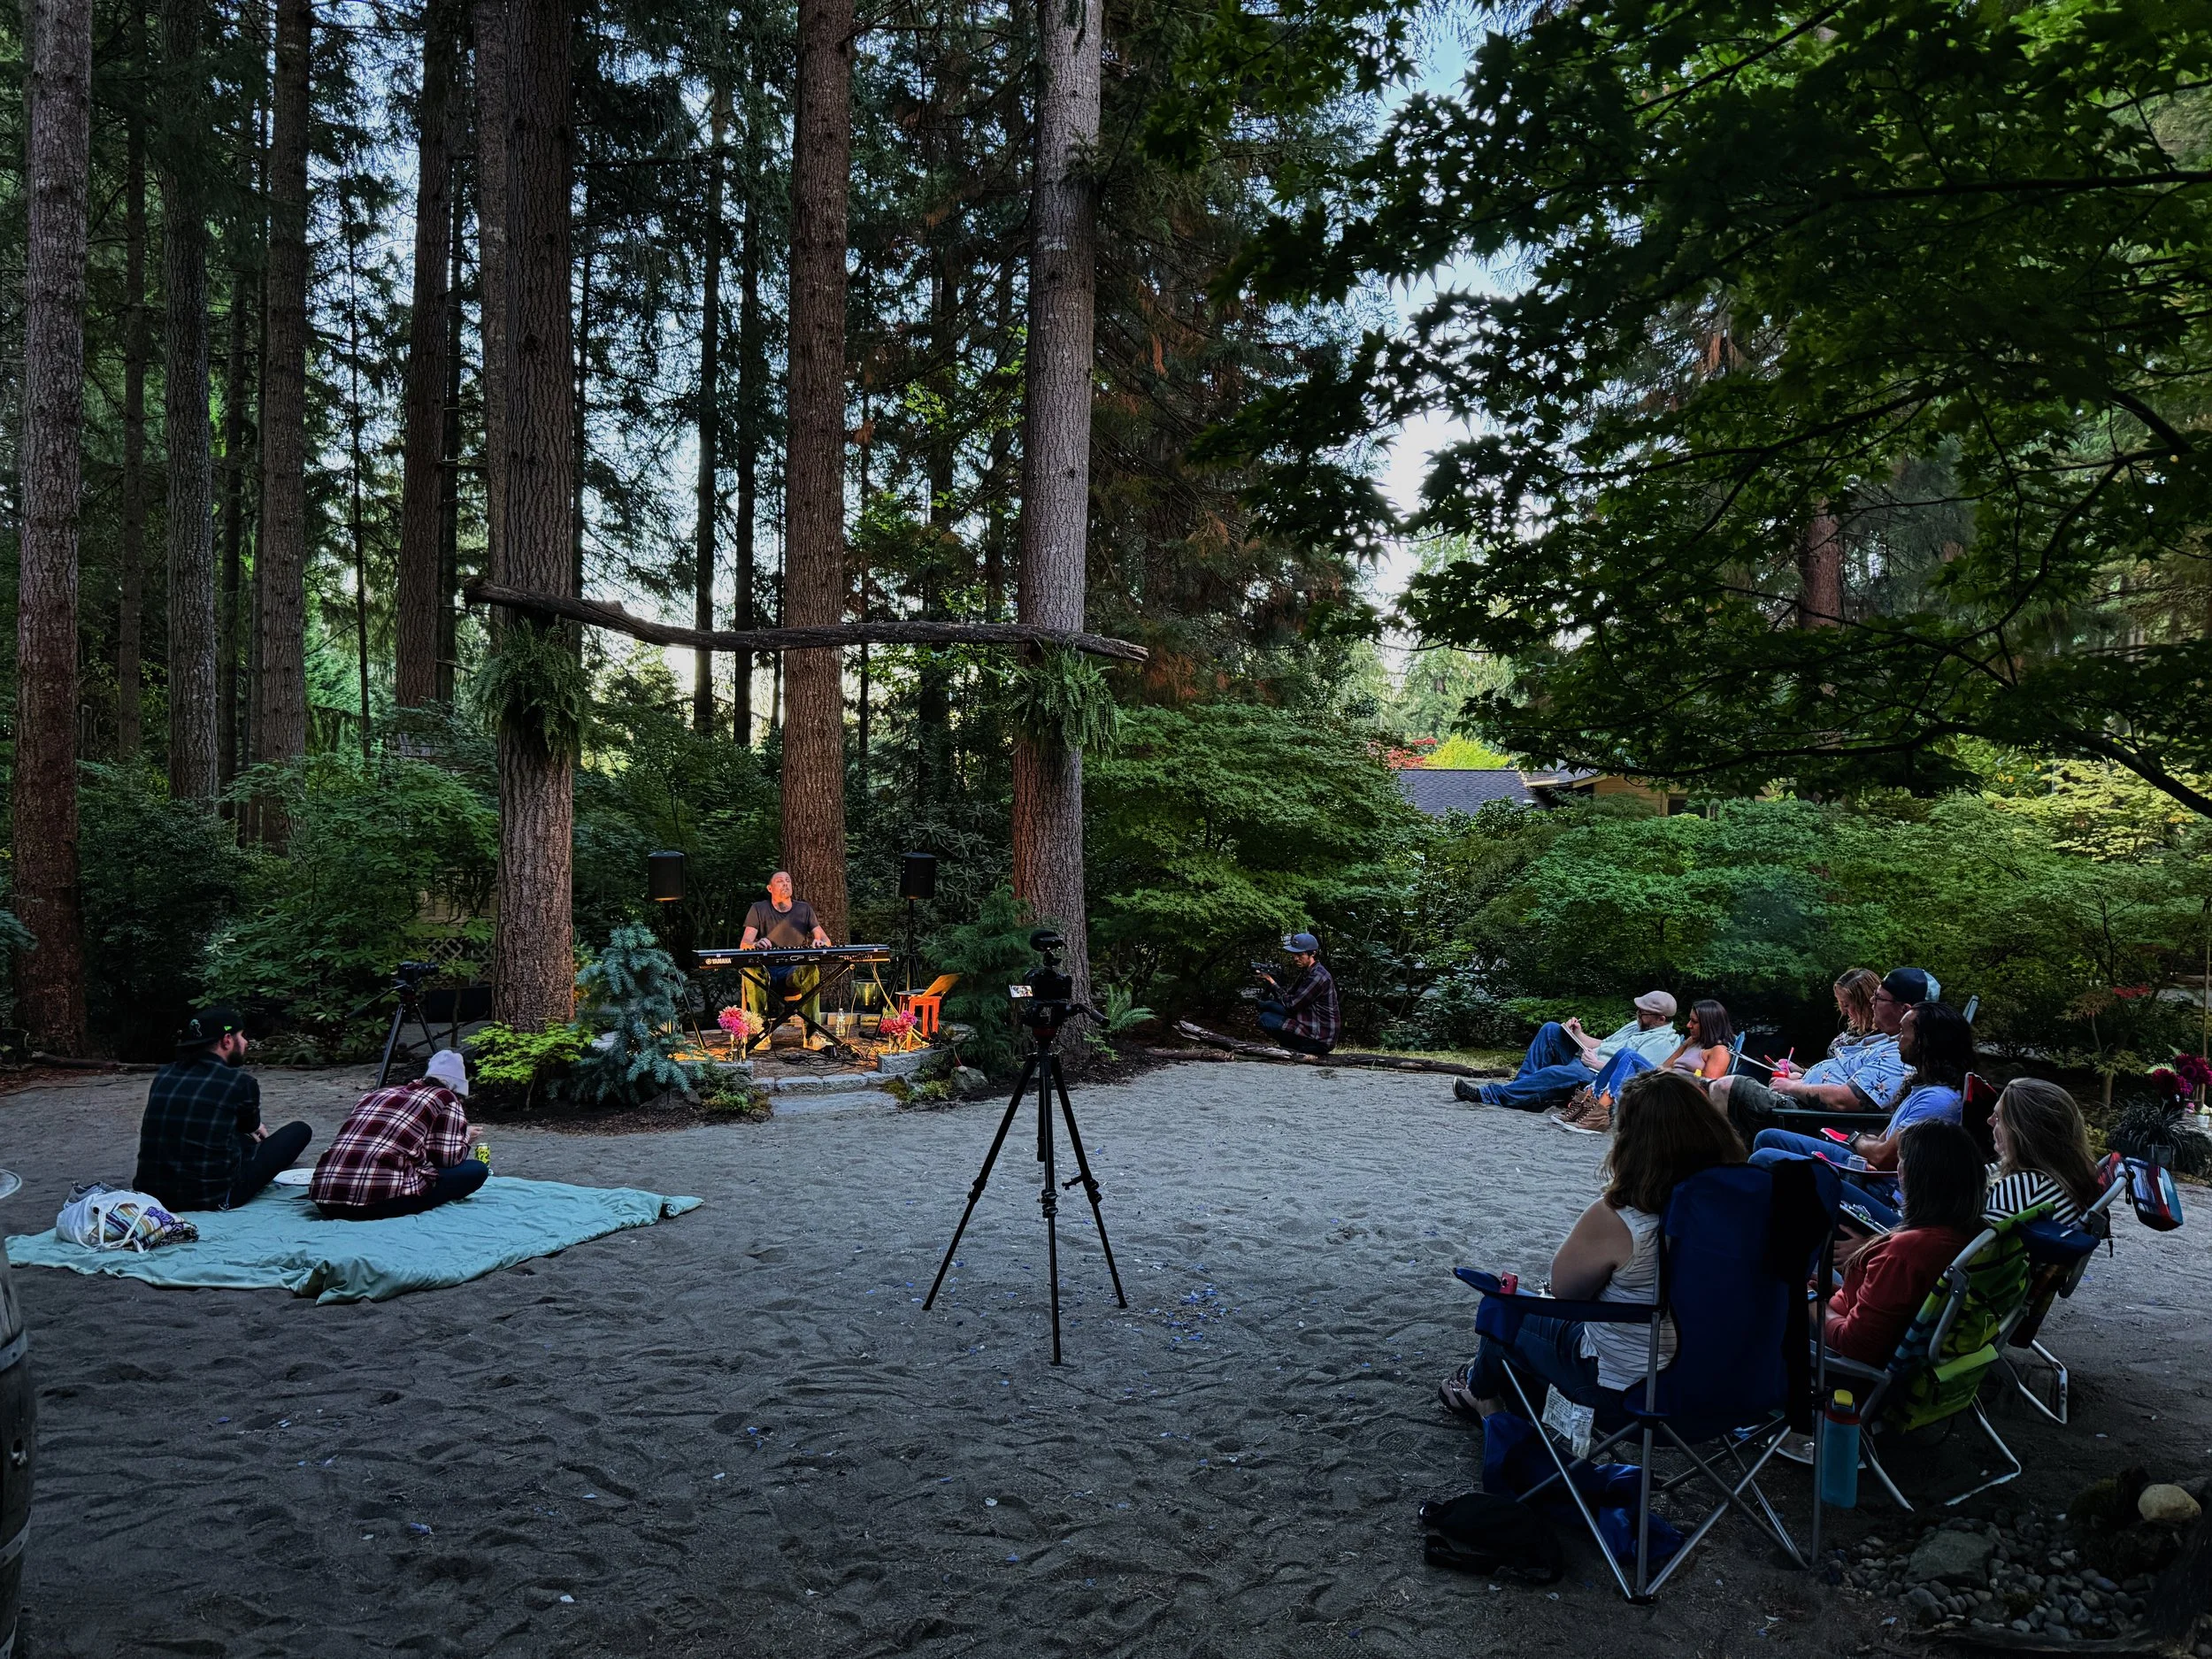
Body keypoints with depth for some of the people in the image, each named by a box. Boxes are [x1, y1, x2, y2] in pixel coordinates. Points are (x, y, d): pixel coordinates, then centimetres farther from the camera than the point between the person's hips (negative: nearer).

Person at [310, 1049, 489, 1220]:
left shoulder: (375, 1094, 28)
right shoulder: (445, 1098, 11)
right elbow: (450, 1158, 7)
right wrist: (463, 1136, 29)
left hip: (323, 1199, 7)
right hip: (380, 1199, -7)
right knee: (477, 1170, 10)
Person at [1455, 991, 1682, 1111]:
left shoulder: (1661, 1043, -9)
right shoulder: (1637, 1026, 23)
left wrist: (1596, 1064, -16)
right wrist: (1579, 1035, 10)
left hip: (1599, 1079, -10)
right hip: (1585, 1060, 10)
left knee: (1558, 1074, -37)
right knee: (1551, 1029, 0)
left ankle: (1489, 1095, -39)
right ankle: (1521, 1084, -9)